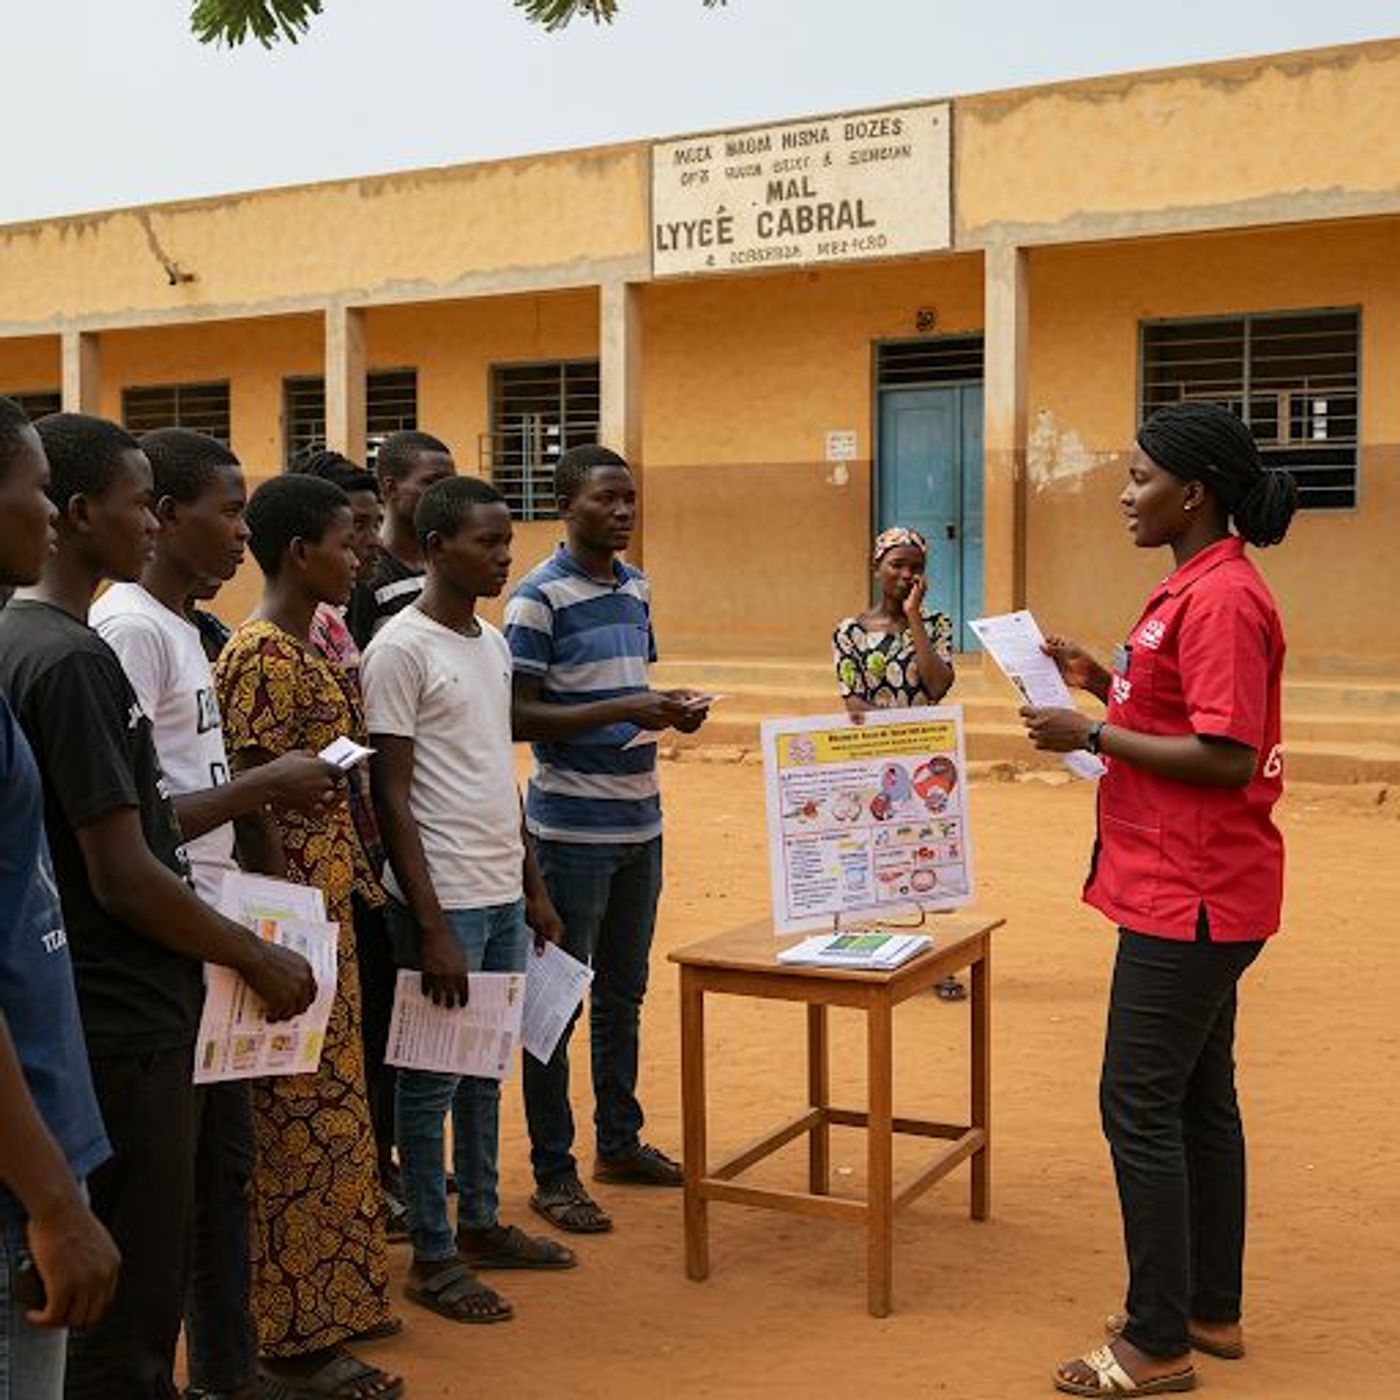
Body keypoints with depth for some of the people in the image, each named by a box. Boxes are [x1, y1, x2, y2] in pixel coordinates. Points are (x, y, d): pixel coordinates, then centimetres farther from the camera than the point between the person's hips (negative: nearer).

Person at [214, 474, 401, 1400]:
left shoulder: (306, 645, 12)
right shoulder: (261, 655, -17)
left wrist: (357, 882, 17)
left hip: (328, 906, 10)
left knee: (326, 1112, 16)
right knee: (301, 1122, 0)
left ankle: (324, 1308, 29)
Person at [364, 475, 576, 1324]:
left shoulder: (495, 644, 12)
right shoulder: (402, 649, -13)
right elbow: (393, 797, -15)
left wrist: (534, 886, 17)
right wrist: (433, 927, -17)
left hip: (503, 894, 8)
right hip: (445, 897, -8)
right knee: (436, 1076, 3)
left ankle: (481, 1223, 30)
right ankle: (434, 1257, 15)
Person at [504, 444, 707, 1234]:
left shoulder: (638, 588, 10)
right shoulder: (541, 597, -12)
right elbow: (520, 717, -16)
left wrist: (671, 710, -2)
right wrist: (624, 712, -23)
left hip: (639, 820, 7)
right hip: (572, 827, -7)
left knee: (624, 992, 17)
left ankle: (621, 1141, 31)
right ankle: (553, 1174, 12)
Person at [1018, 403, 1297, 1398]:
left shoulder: (1222, 598, -19)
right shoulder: (1196, 587, 13)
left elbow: (1227, 758, -23)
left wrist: (1093, 736, -18)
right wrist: (1104, 683, 7)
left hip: (1190, 898, -11)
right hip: (1190, 892, 11)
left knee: (1141, 1107, -3)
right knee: (1198, 1099, 17)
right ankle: (1212, 1311, 29)